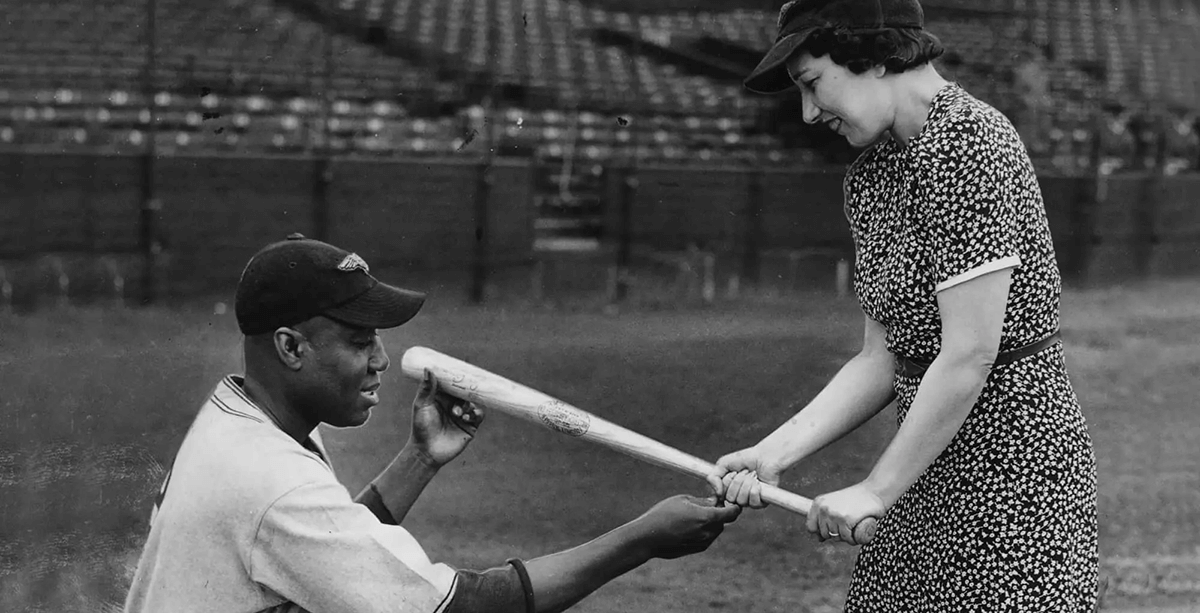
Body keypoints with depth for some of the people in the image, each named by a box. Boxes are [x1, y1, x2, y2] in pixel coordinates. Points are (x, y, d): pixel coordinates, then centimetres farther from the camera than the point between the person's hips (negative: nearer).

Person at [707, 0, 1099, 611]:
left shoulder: (965, 142, -17)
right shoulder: (869, 176, 10)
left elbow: (969, 355, -20)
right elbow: (882, 361, 8)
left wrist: (876, 490, -14)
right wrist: (773, 453, -3)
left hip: (1012, 463, -8)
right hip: (930, 471, 8)